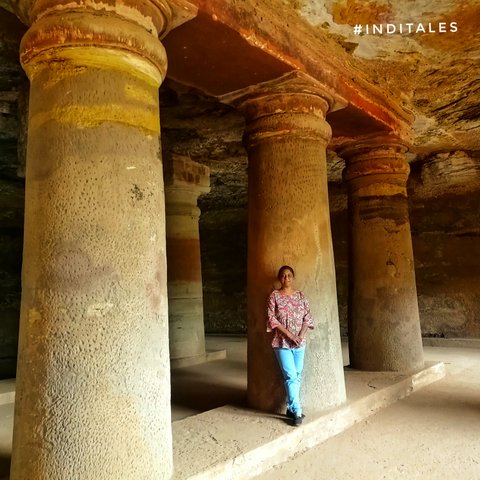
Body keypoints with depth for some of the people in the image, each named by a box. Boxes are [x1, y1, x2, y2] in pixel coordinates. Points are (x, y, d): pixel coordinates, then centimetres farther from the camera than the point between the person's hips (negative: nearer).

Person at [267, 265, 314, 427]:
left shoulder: (301, 295, 7)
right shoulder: (274, 296, -3)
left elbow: (308, 317, 5)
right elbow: (272, 319, -9)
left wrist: (300, 335, -10)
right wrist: (289, 334, -15)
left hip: (300, 343, 4)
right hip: (282, 343, -4)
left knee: (297, 376, 9)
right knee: (291, 377, -8)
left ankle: (291, 408, 22)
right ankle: (297, 411, -1)